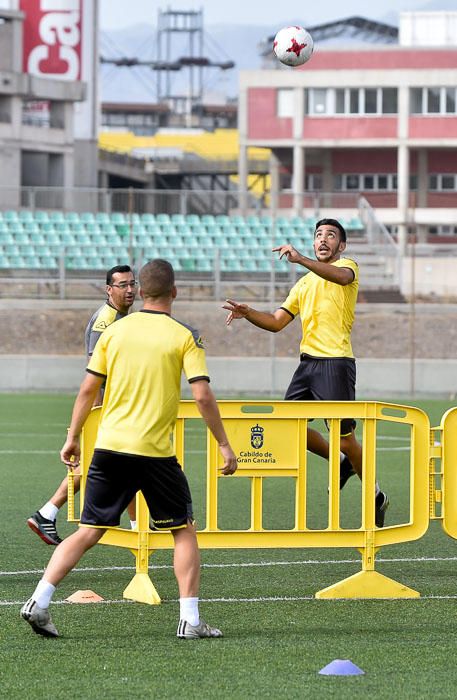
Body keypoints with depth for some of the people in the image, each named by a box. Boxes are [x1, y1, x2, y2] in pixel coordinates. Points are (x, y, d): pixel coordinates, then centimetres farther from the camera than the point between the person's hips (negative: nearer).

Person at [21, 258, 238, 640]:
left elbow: (88, 389, 7)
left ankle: (40, 601, -3)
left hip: (109, 447, 3)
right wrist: (224, 444, -1)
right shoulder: (184, 336, -3)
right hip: (156, 451, -3)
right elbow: (203, 395, -9)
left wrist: (73, 437, 16)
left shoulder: (114, 330, 6)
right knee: (184, 530, 11)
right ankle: (190, 619, 5)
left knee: (89, 532, 9)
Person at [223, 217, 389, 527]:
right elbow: (277, 322, 19)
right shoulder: (305, 283, 21)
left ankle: (376, 496, 13)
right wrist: (247, 313, 0)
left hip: (336, 363, -7)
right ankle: (343, 463, 25)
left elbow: (342, 276, -26)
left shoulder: (347, 265, 0)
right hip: (308, 361, 7)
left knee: (345, 440, -6)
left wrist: (301, 259, -39)